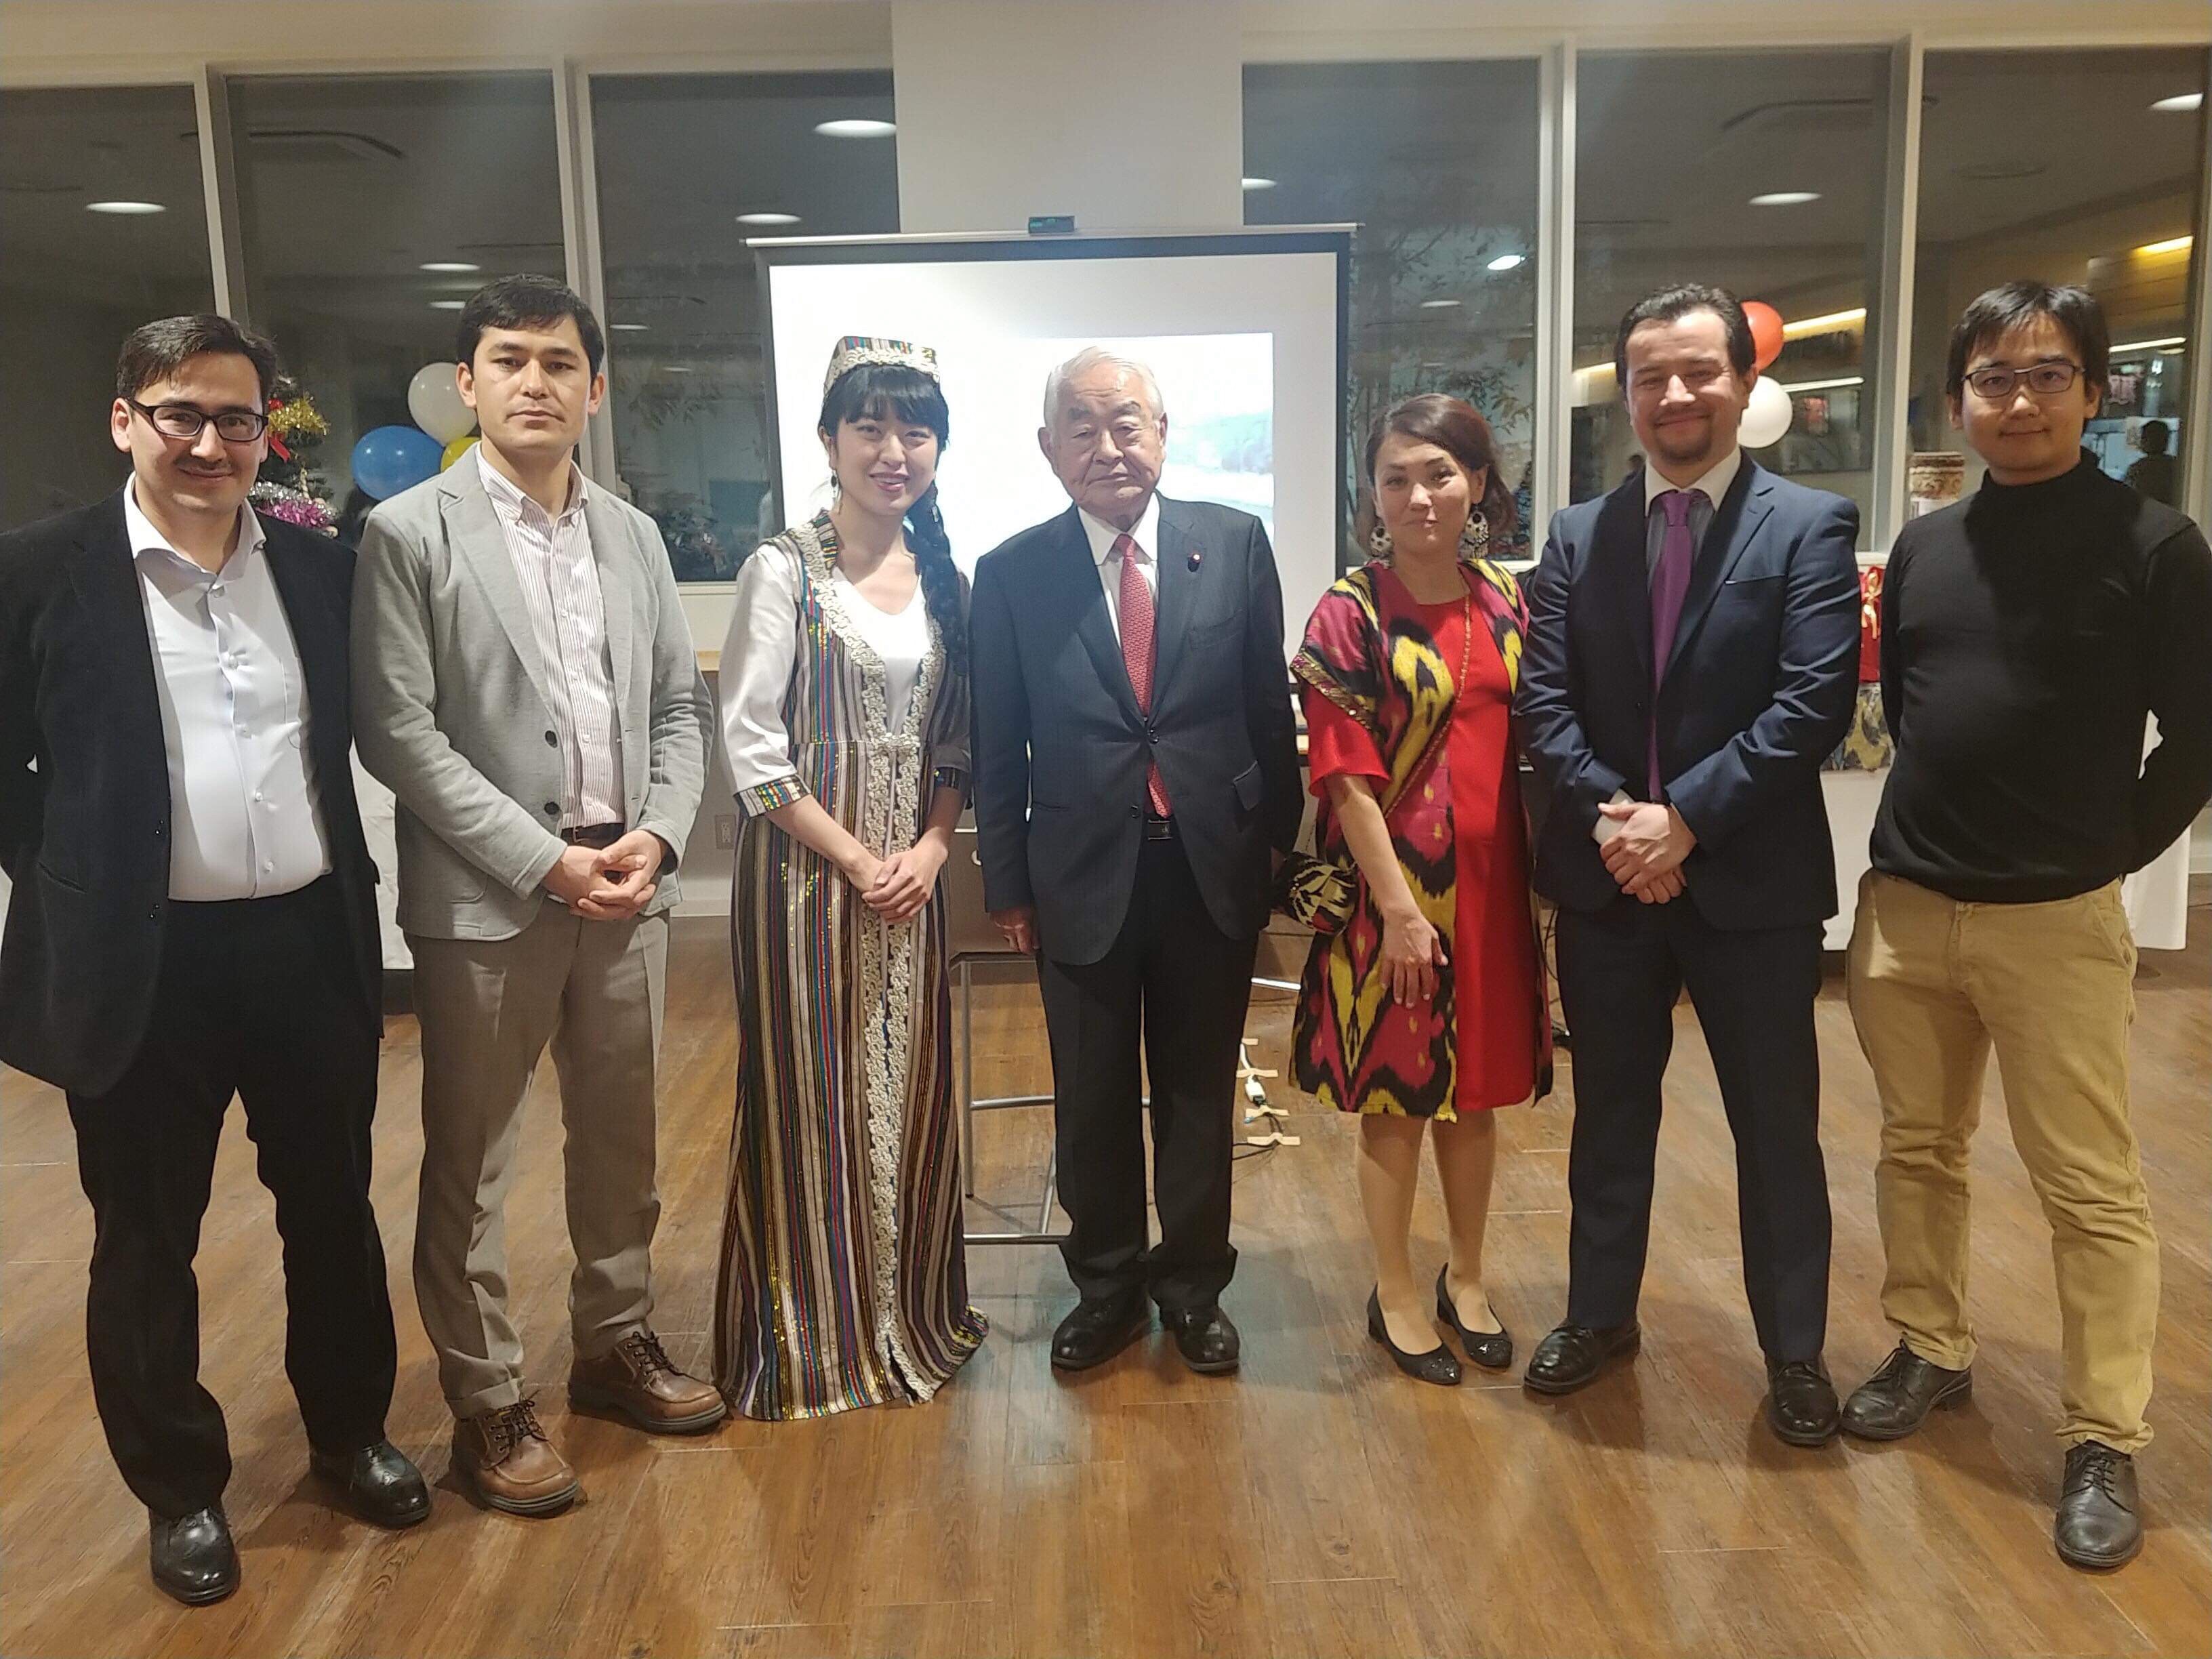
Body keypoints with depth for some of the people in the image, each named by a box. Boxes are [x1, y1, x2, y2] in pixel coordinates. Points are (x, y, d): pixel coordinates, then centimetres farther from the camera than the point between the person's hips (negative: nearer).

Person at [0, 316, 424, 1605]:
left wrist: (341, 865, 6)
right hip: (144, 962, -2)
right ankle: (182, 1486, 33)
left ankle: (352, 1433, 37)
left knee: (334, 1206, 16)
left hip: (312, 943, 3)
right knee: (148, 1238, 12)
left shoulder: (323, 568, 3)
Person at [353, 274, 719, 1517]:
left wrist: (656, 834, -6)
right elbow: (399, 732, -11)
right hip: (486, 897, -4)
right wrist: (544, 861, -15)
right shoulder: (410, 533, -5)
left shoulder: (636, 536, 10)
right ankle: (488, 1403, 23)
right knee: (472, 1162, 7)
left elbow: (680, 707, 11)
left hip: (628, 885, 5)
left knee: (622, 1137, 16)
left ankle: (619, 1344, 35)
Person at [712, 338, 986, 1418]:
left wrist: (932, 846, -6)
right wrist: (857, 862, -13)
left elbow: (957, 742, 10)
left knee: (909, 1092, 13)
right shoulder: (784, 570, -8)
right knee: (812, 1096, 4)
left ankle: (910, 1313, 31)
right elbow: (752, 751, -12)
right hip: (804, 874, -5)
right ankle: (812, 1338, 22)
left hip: (911, 877, 5)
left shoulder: (943, 580, 8)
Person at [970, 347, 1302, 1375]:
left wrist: (1278, 840, 4)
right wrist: (1006, 884, 2)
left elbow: (1271, 708, 3)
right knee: (1093, 1099, 13)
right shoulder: (1011, 575, -2)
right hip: (1083, 877, 0)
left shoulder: (1235, 544, -1)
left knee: (1199, 1092, 14)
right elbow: (997, 748, 2)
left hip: (1215, 869, 1)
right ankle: (1107, 1285, 34)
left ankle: (1192, 1285, 33)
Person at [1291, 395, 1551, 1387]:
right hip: (1394, 884, -4)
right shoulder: (1350, 614, -11)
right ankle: (1394, 1294, 27)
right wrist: (1399, 907, -16)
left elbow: (1533, 745, 8)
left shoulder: (1509, 602, 4)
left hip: (1492, 882, 5)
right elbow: (1345, 777, -13)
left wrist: (1539, 883, 4)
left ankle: (1465, 1281, 35)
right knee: (1396, 1094, 9)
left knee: (1478, 1088, 16)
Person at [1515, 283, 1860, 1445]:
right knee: (1610, 1112, 17)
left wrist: (1688, 817, -19)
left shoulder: (1811, 526, -4)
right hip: (1605, 875, 3)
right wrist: (1605, 813, -15)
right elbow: (1542, 696, -1)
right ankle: (1600, 1313, 35)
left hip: (1754, 878, -2)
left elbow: (1815, 702, -13)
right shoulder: (1578, 535, 6)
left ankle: (1794, 1352, 29)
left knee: (1776, 1127, 10)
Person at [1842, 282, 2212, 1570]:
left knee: (2092, 1187, 1)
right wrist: (1931, 839, 10)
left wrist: (2102, 854, 0)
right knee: (1919, 1149, 15)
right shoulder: (1925, 544, 8)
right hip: (1905, 902, 5)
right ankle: (1932, 1353, 32)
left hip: (2057, 918, -4)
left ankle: (2107, 1444, 14)